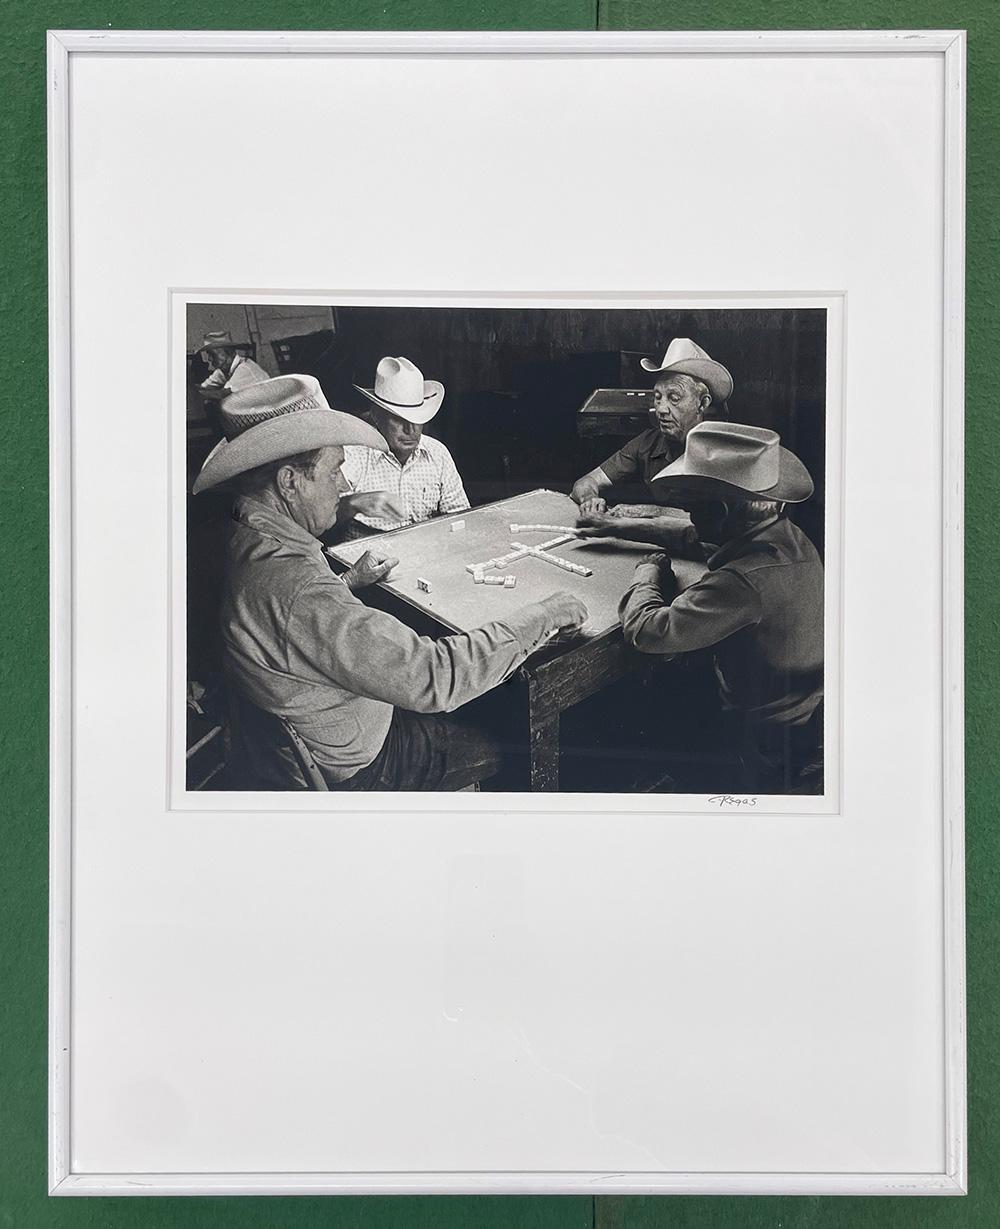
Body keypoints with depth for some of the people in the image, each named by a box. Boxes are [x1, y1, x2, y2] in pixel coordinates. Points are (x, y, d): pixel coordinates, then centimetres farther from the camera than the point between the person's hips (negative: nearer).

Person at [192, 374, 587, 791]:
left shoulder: (238, 541, -5)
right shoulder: (296, 590, -37)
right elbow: (432, 677, -36)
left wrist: (349, 583, 10)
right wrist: (541, 617, -26)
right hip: (349, 772, -9)